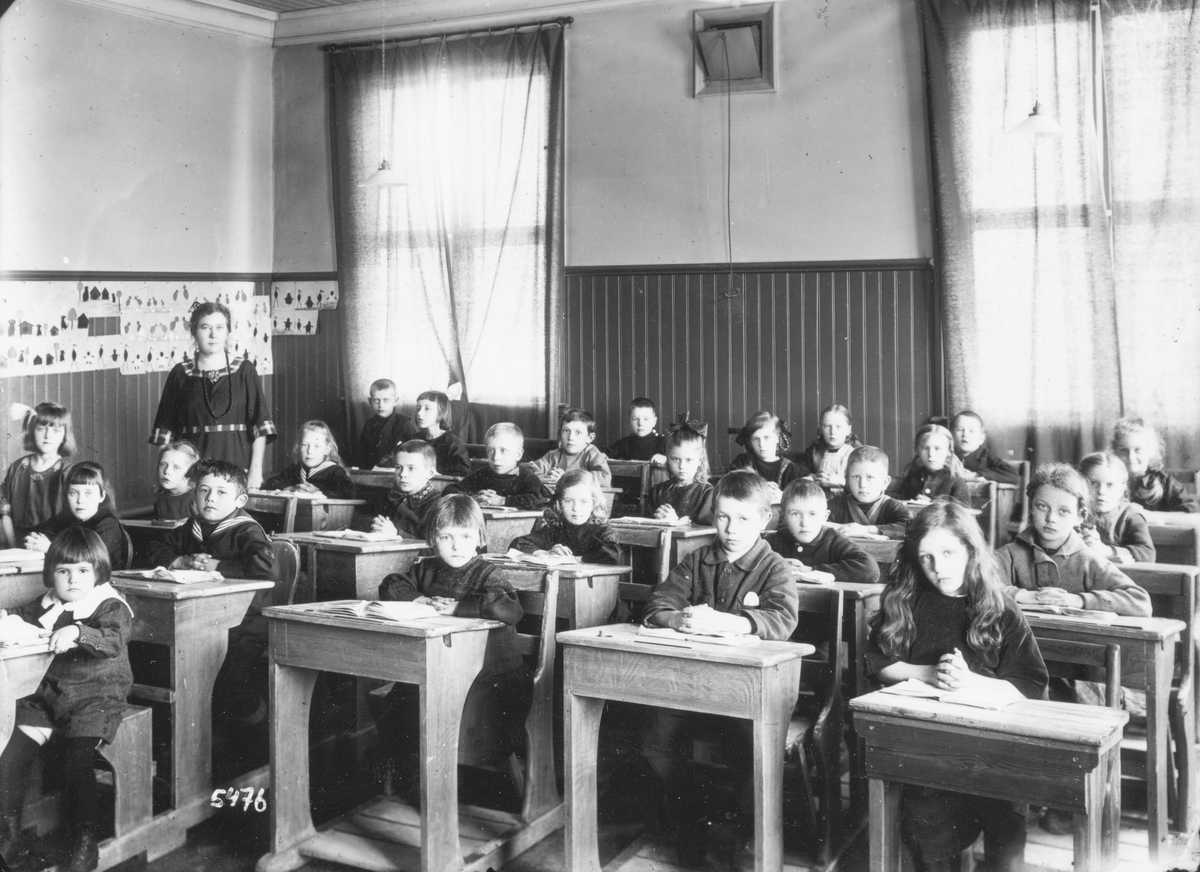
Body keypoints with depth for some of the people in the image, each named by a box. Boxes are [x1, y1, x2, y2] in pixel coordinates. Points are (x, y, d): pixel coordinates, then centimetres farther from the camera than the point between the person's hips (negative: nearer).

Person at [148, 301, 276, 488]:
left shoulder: (244, 370, 4)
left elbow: (260, 425, 1)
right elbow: (165, 430, 8)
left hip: (237, 466, -1)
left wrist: (256, 469, -6)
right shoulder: (180, 374, 7)